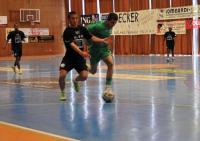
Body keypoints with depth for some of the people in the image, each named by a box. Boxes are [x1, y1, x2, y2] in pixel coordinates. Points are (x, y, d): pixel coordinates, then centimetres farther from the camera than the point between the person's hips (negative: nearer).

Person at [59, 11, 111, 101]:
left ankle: (76, 80, 25)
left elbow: (91, 37, 12)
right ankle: (62, 93, 8)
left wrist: (102, 40, 2)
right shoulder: (67, 32, -17)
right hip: (69, 57, -4)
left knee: (84, 76, -14)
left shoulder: (82, 29, 2)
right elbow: (72, 45, -29)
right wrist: (81, 53, -44)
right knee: (62, 75, -21)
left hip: (80, 58, 4)